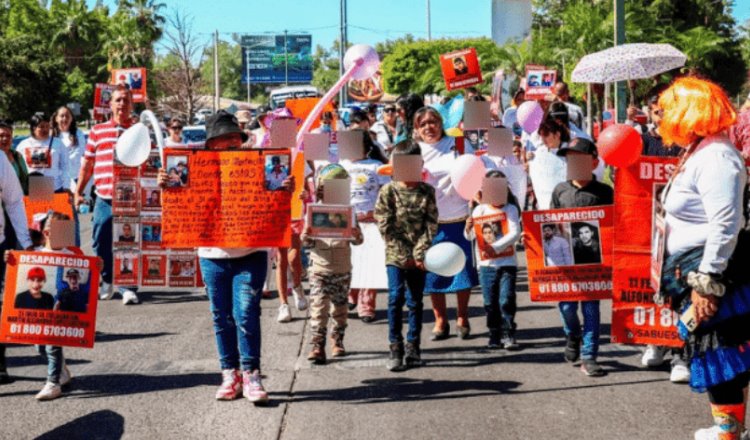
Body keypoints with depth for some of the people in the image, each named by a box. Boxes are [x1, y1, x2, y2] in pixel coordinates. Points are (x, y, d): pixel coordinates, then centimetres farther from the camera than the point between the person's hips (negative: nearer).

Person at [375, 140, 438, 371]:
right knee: (396, 297, -10)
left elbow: (431, 224, 0)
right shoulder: (388, 191, -2)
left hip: (418, 257, 2)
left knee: (415, 301, 7)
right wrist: (405, 255, -10)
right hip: (395, 255, -2)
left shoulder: (427, 192, 3)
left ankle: (412, 347, 15)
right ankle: (395, 348, -3)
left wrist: (420, 253, -11)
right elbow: (385, 226, -5)